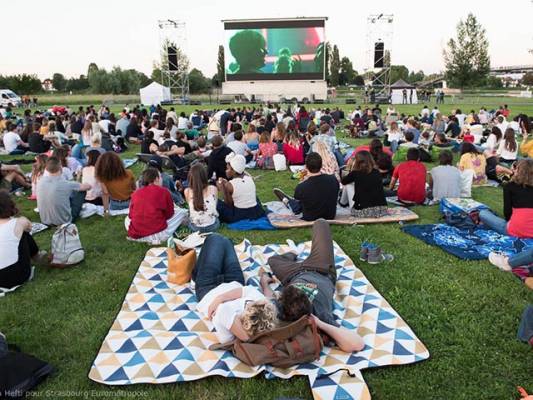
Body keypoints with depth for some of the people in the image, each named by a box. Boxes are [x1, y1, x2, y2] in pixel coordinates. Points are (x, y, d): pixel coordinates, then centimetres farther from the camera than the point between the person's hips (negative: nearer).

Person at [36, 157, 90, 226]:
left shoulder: (40, 182, -9)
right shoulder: (65, 184, -22)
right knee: (82, 191, 7)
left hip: (45, 221, 5)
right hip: (63, 221, -5)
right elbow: (88, 186, -5)